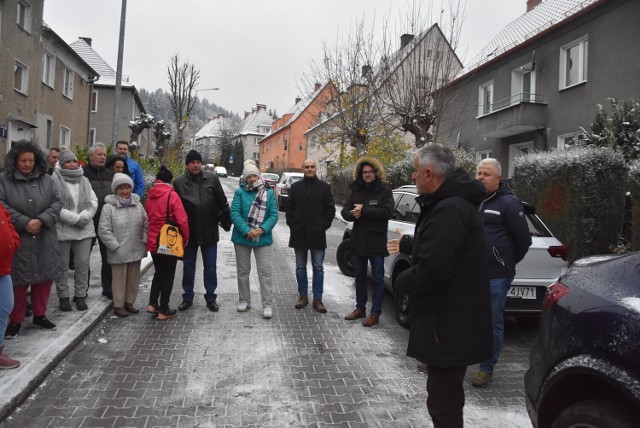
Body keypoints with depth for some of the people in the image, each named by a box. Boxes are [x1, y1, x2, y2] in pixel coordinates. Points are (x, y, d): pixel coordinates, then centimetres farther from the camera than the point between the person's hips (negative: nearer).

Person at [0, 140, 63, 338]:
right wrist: (24, 223, -19)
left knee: (44, 278, 10)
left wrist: (40, 221, -14)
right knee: (18, 281, 3)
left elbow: (57, 203, 1)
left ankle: (40, 315, 27)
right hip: (17, 241, -3)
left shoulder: (46, 180, 6)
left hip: (44, 241, 3)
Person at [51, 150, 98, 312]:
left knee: (83, 264, 6)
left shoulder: (85, 180, 12)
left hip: (84, 229, 4)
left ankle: (80, 295, 18)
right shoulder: (55, 180, -5)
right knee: (63, 265, 7)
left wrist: (83, 217, -11)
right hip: (62, 229, -4)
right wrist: (75, 219, -16)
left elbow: (93, 202, 5)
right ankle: (63, 296, 19)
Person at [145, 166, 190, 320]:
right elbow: (182, 219, -16)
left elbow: (147, 218, 10)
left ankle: (152, 303, 15)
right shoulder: (172, 195, -13)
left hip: (153, 242, 5)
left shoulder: (150, 196, 5)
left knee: (159, 272, 21)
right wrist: (185, 238, -3)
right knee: (168, 274, 5)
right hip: (170, 242, -5)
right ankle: (164, 310, 11)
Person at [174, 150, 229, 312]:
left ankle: (211, 297, 22)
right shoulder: (179, 182, -5)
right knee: (188, 266, 12)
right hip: (189, 231, 0)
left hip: (209, 231, 0)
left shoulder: (212, 178, -2)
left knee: (210, 266, 9)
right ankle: (188, 297, 26)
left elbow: (222, 201, 3)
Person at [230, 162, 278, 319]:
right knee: (243, 270, 13)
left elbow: (274, 215, -3)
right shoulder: (240, 192, -2)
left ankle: (267, 305, 4)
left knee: (265, 272, -3)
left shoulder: (269, 193, 1)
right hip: (242, 237, 1)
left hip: (263, 239, -1)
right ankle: (244, 300, 28)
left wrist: (262, 229, -18)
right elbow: (234, 213, -10)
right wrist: (246, 231, -21)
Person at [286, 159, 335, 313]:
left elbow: (330, 209, 2)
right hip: (299, 234, 2)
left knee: (318, 268, 3)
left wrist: (324, 225, -5)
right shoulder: (295, 187, 7)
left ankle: (317, 299, 11)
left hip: (317, 234, -2)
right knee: (300, 267, 10)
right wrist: (292, 224, -1)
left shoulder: (324, 187, 2)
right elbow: (289, 208, 9)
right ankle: (303, 296, 22)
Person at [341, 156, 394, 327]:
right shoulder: (356, 191, 8)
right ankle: (360, 308, 28)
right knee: (360, 276, 15)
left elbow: (387, 212, -19)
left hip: (376, 242, -5)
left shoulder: (384, 192, -5)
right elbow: (345, 211, 2)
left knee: (377, 278, 2)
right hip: (358, 241, 5)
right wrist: (353, 214, -20)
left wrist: (364, 210, -20)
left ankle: (375, 313, 10)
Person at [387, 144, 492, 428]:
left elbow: (431, 269, -32)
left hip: (449, 325, -11)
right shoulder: (451, 203, 11)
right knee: (445, 395, 26)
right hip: (452, 320, 11)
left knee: (443, 403, 2)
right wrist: (406, 245, 40)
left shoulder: (449, 210, -26)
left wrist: (401, 282, -12)